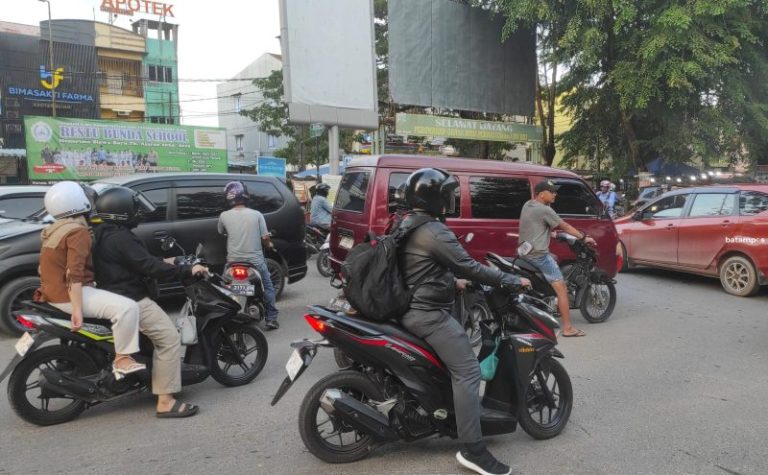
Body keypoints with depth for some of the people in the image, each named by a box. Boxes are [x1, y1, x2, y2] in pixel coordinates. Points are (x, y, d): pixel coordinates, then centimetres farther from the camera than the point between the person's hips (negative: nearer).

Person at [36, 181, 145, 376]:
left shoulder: (54, 230, 14)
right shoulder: (78, 231, -17)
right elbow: (74, 274, -27)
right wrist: (78, 310, -31)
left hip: (55, 292, 11)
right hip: (68, 295, -11)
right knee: (127, 307, -24)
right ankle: (122, 358, -19)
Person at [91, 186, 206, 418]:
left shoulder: (104, 234, 13)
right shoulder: (120, 238, -20)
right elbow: (149, 267, -26)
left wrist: (163, 262, 24)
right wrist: (187, 270, -20)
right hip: (131, 301, -11)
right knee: (169, 339, -14)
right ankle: (166, 401, -15)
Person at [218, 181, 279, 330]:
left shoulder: (224, 216, -4)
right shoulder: (256, 215, -8)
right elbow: (265, 238, -6)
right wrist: (269, 245, 15)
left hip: (234, 261, 1)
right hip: (255, 260, -1)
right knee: (268, 287, 15)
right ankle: (271, 319, 12)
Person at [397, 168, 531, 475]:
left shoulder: (408, 224, 12)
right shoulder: (434, 231, -19)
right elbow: (467, 266, -20)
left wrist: (452, 282, 29)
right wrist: (512, 280, -12)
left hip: (413, 307, 11)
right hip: (428, 313, -11)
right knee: (468, 372, -13)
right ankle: (473, 450, -12)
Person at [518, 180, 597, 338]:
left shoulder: (527, 205, 11)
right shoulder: (544, 210, -13)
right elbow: (565, 226, -7)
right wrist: (584, 237, 1)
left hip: (525, 252, 9)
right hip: (539, 254, -9)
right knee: (561, 288, -6)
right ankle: (568, 328, -8)